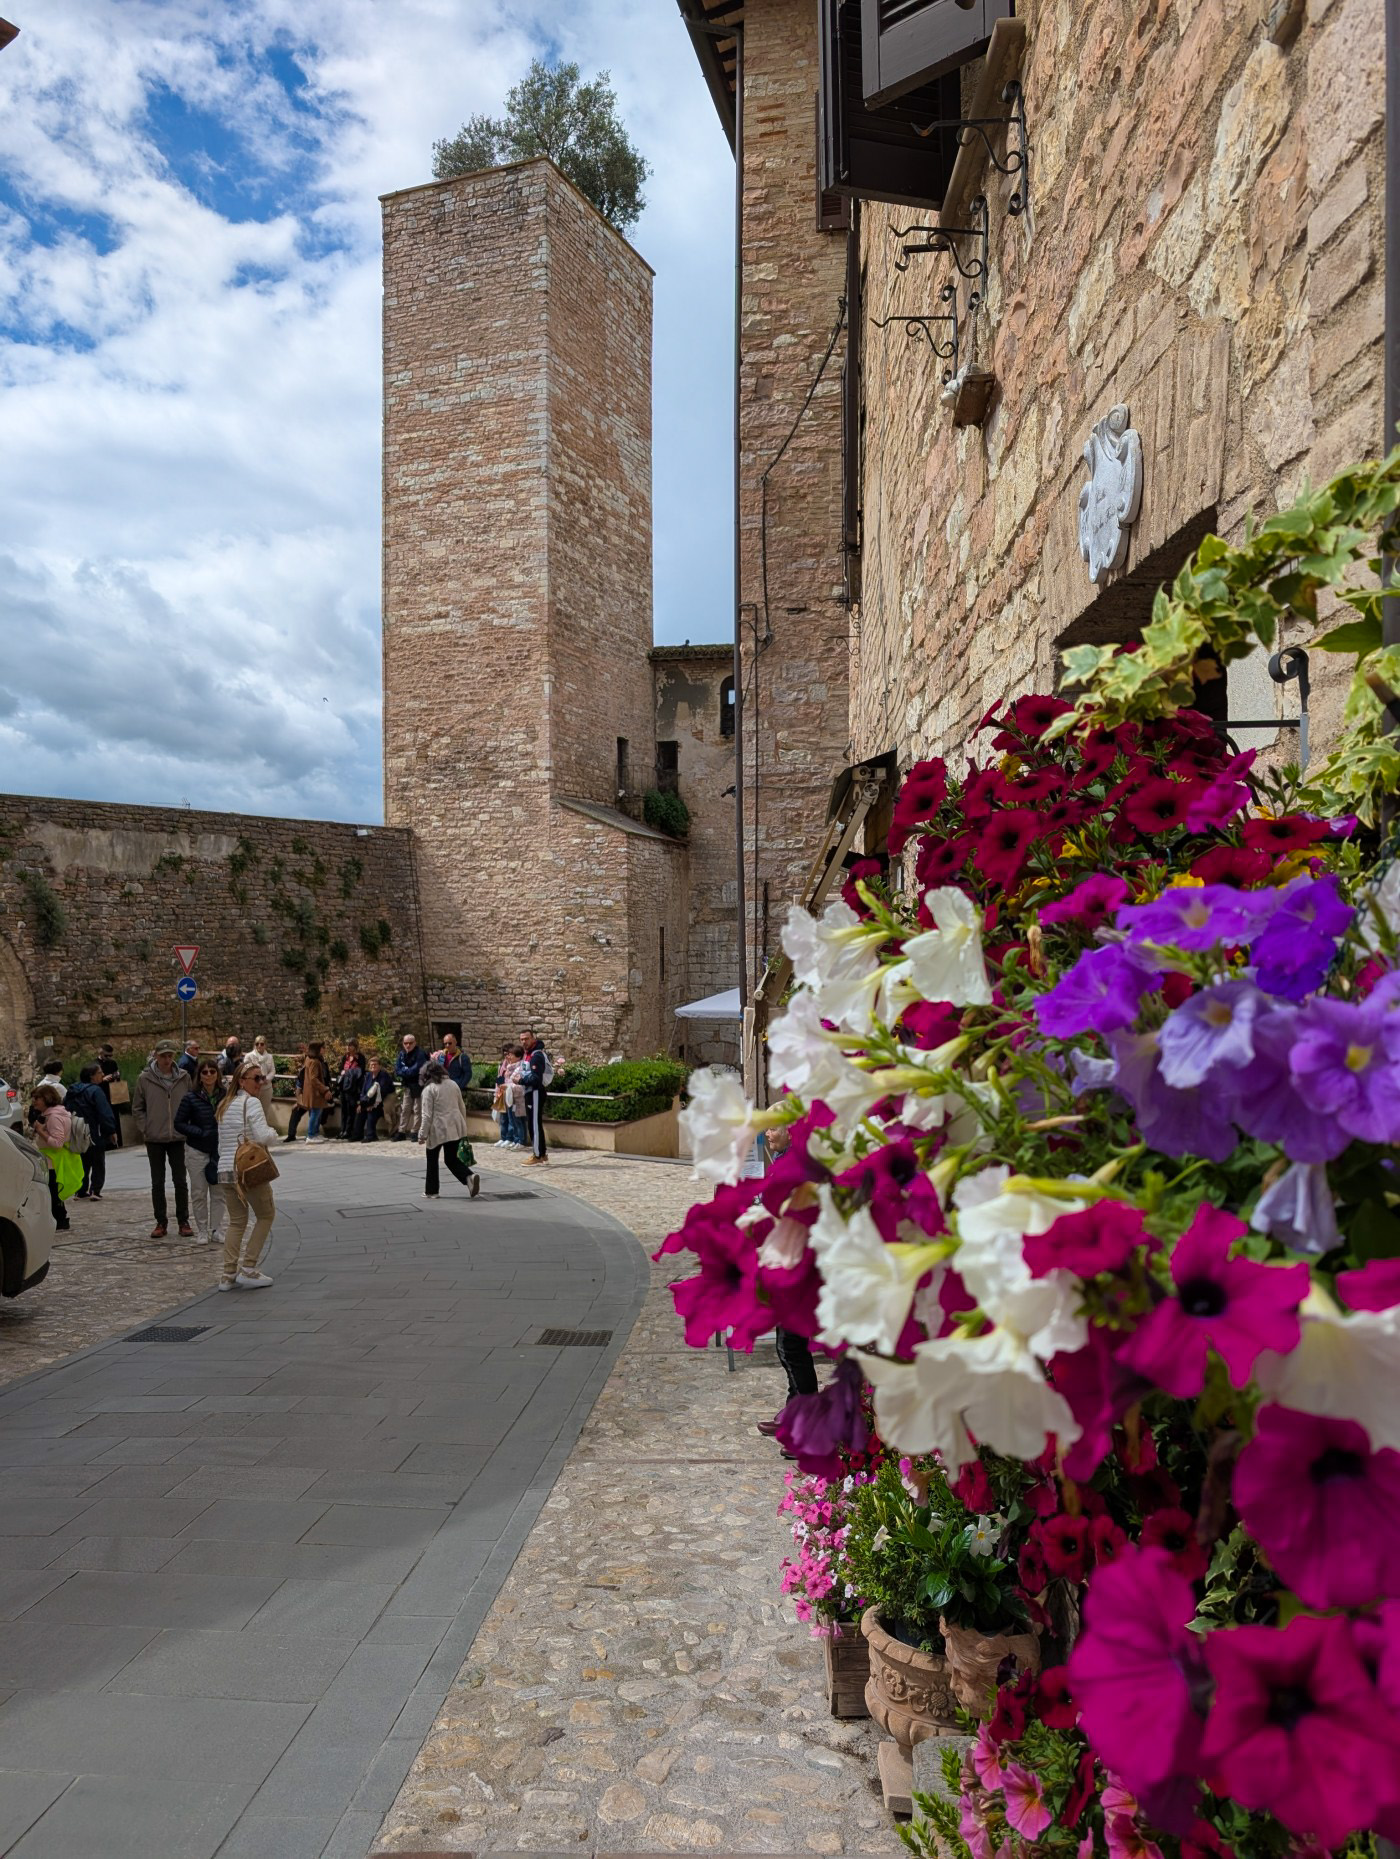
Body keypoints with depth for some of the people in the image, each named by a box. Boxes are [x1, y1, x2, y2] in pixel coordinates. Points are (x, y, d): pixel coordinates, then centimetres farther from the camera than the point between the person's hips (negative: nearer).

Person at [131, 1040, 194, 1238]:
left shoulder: (184, 1077, -1)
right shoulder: (145, 1079, -4)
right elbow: (137, 1109, 3)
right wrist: (145, 1129, -4)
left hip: (178, 1138, 0)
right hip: (154, 1139, 0)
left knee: (180, 1181, 4)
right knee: (157, 1182, 8)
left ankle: (184, 1221, 14)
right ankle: (160, 1222, 17)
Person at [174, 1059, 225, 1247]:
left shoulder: (225, 1096, -3)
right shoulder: (191, 1097, -9)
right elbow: (179, 1123, -5)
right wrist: (201, 1133, -16)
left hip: (220, 1150, 2)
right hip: (197, 1151, -2)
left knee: (218, 1192, 7)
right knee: (199, 1193, 4)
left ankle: (215, 1229, 19)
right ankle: (201, 1231, 16)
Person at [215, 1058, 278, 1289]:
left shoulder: (224, 1106, 16)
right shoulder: (252, 1102, -8)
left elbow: (221, 1145, 18)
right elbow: (264, 1137, -17)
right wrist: (271, 1130, 2)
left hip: (225, 1171, 7)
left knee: (236, 1221, 16)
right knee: (266, 1215, 10)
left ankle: (228, 1274, 10)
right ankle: (248, 1269, 5)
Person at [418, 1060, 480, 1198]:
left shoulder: (429, 1089, -10)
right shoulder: (453, 1084, 8)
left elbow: (427, 1115, -12)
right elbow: (462, 1107, 14)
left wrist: (422, 1134, -6)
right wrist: (463, 1127, 23)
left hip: (438, 1130, -5)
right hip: (455, 1127, 5)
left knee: (432, 1160, 14)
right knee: (451, 1159, 14)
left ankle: (431, 1191, 20)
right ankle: (470, 1176, -11)